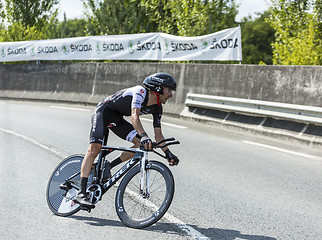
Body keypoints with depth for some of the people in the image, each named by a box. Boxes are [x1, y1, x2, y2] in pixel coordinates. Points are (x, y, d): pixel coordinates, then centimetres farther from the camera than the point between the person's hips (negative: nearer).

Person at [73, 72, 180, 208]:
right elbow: (134, 116, -42)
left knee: (142, 144, -9)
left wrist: (168, 153, -13)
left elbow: (158, 134, 0)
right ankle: (81, 193, -29)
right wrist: (143, 135, -57)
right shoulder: (141, 92, -27)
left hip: (117, 119, 8)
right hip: (104, 111, -8)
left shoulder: (157, 108, -2)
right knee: (95, 148, -23)